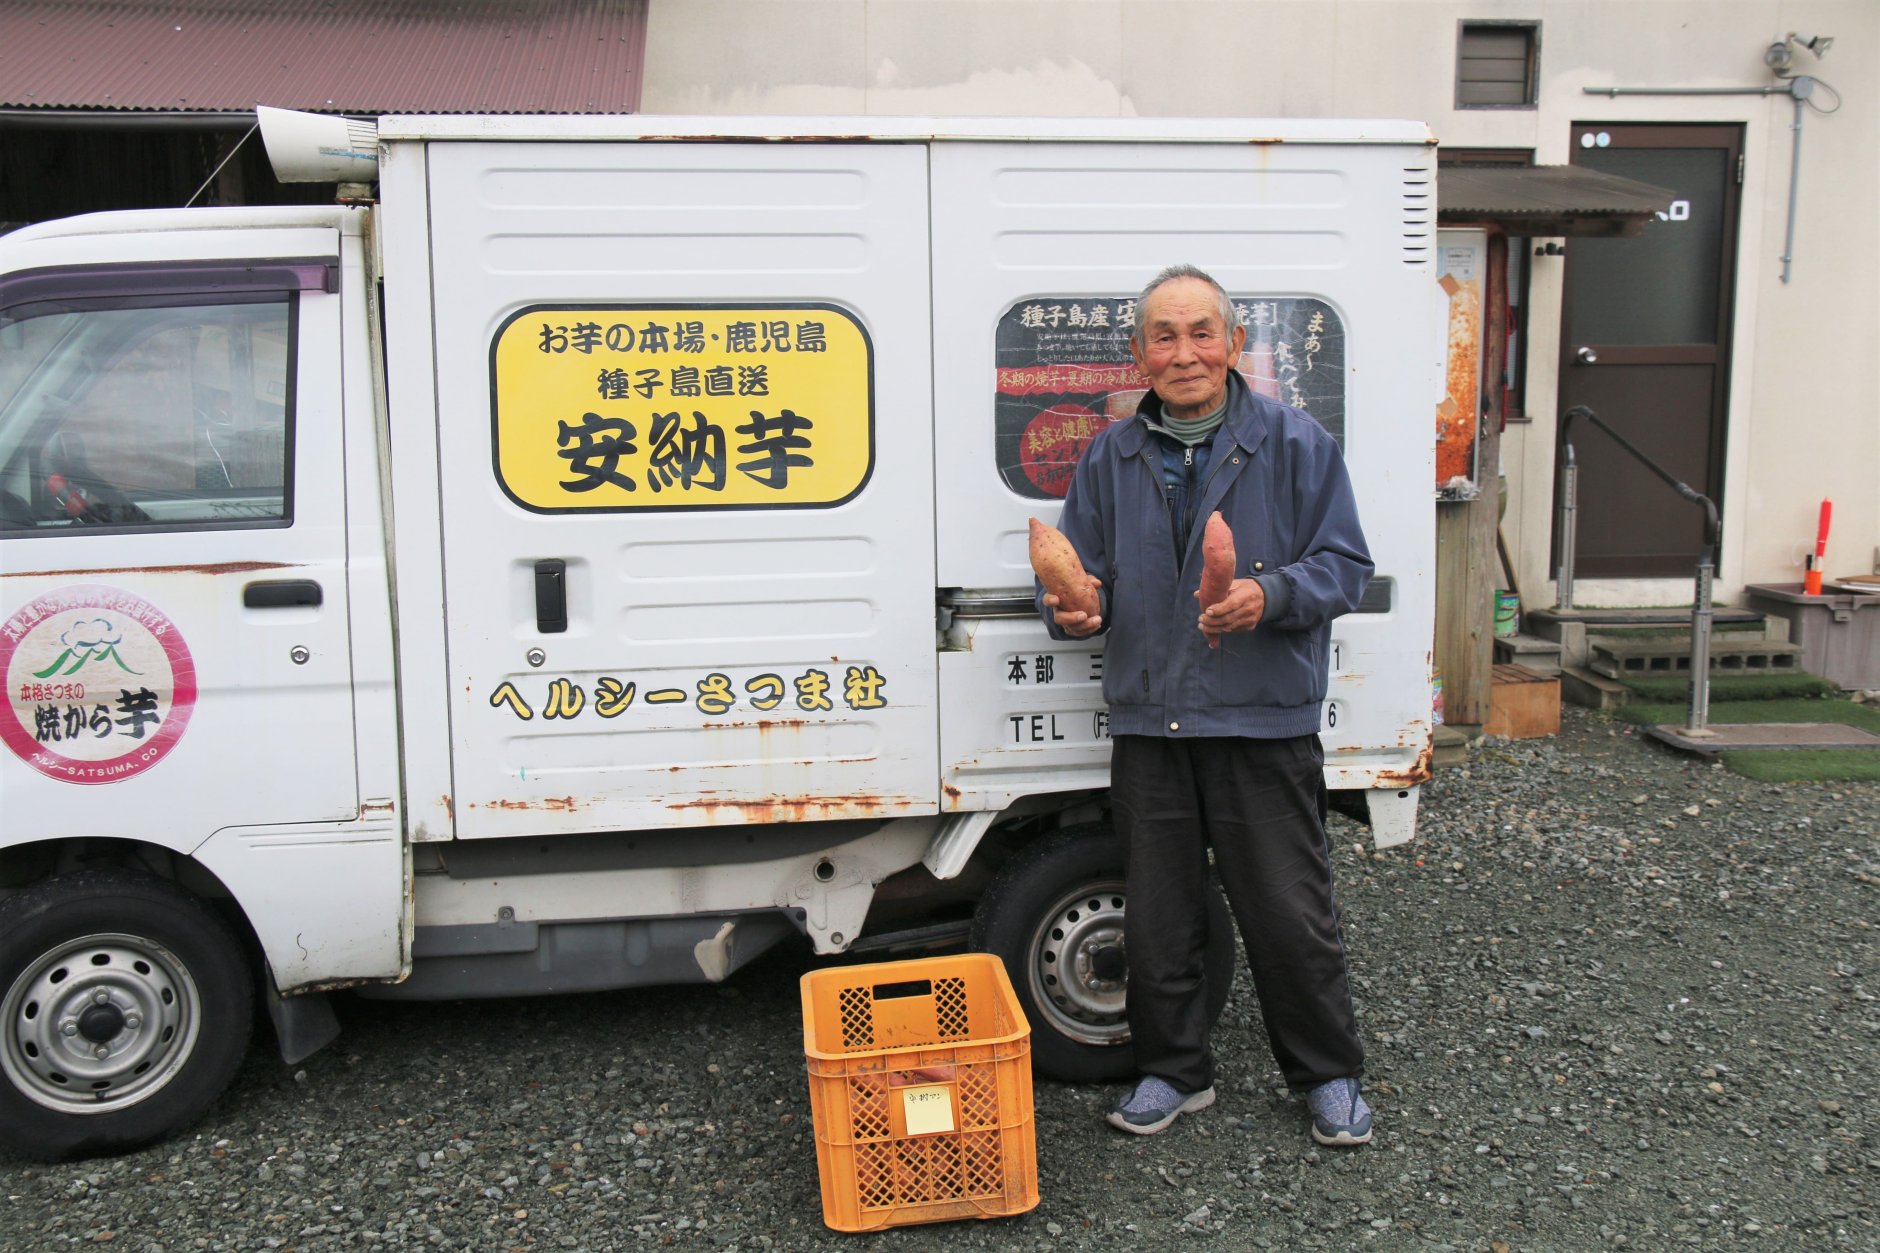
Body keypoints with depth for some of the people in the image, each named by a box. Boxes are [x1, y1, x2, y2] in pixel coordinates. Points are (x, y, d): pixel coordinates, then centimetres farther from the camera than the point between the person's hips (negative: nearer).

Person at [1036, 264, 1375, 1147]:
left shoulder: (1295, 444, -1)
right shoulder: (1110, 458, 9)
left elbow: (1345, 565, -2)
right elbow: (1079, 570, 13)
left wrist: (1271, 596, -22)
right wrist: (1072, 610, -11)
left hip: (1265, 722, -3)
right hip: (1148, 723, 3)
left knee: (1289, 913, 5)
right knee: (1158, 917, 12)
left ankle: (1327, 1075, 27)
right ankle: (1172, 1071, 31)